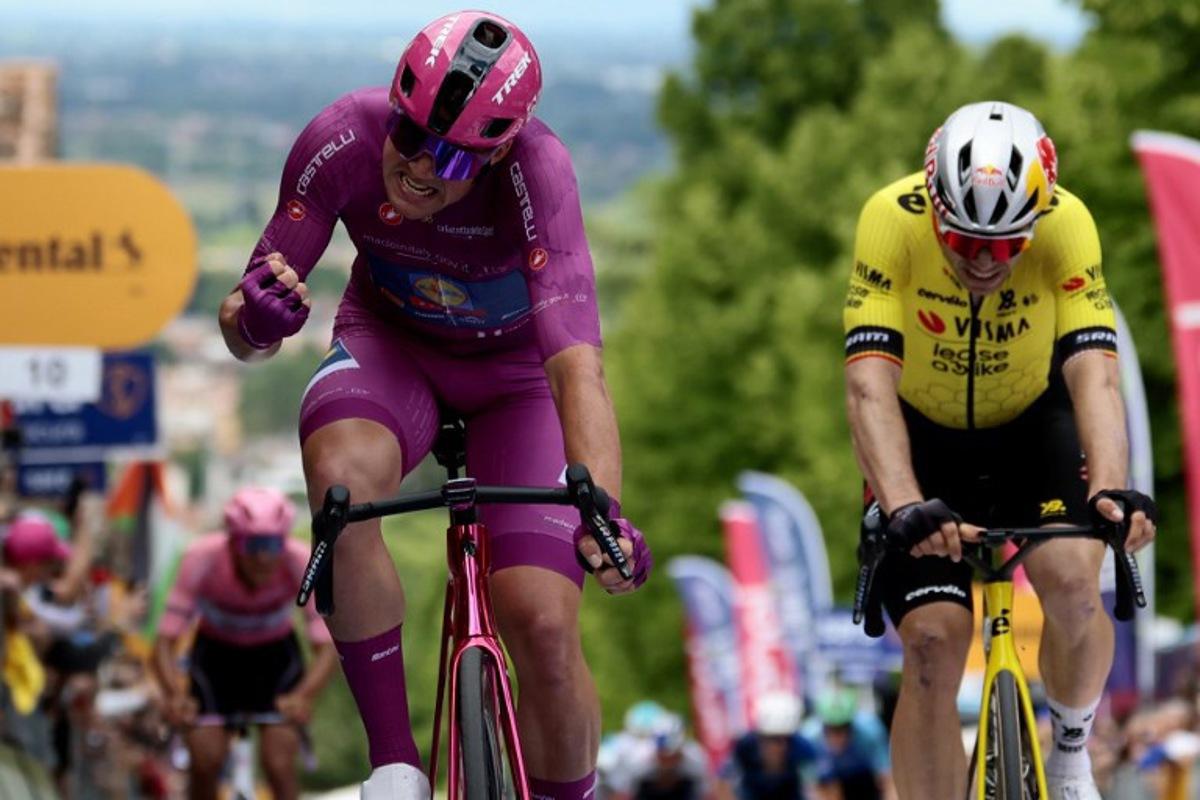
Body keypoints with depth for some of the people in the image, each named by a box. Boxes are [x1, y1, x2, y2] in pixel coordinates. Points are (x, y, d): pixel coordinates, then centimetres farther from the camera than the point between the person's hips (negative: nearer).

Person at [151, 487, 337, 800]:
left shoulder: (301, 562, -30)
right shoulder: (202, 559, -31)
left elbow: (326, 647, -34)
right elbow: (165, 641, -32)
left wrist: (304, 696, -55)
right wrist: (174, 695, -52)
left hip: (275, 656, 0)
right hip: (216, 653, 0)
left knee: (279, 766, -17)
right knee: (205, 760, -17)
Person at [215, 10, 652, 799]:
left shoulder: (533, 168, -35)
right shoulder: (343, 140, -27)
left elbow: (577, 363, -45)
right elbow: (246, 331, -20)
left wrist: (605, 510, -61)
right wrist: (252, 317, -46)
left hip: (517, 369, -1)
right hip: (391, 344, 1)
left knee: (544, 627, -18)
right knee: (342, 477, -35)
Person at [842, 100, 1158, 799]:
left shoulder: (1067, 224, -29)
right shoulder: (893, 219, -31)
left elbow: (1093, 373, -35)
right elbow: (869, 382, -38)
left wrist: (1111, 488, -52)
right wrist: (905, 506, -52)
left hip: (1033, 421, 0)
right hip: (926, 434, 0)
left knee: (1071, 584, -23)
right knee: (933, 640, -14)